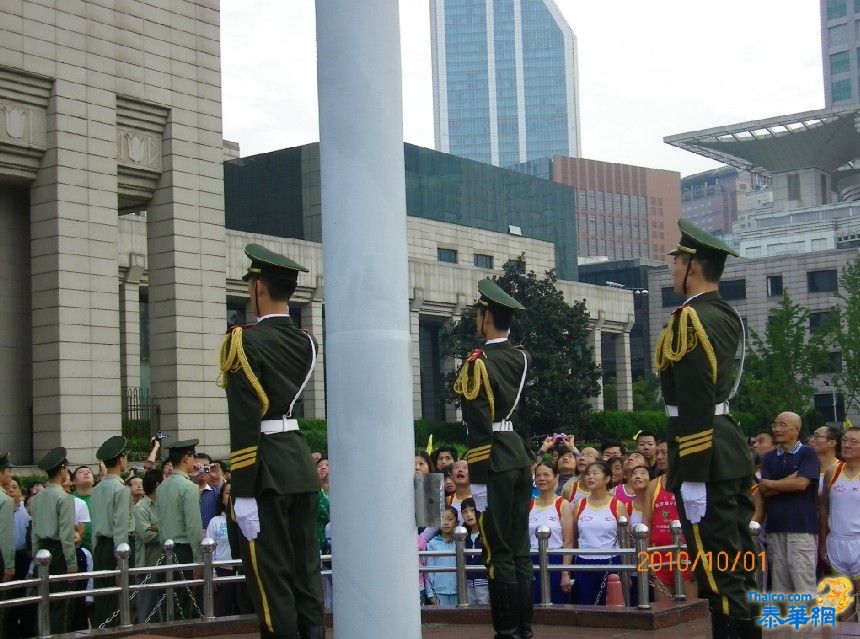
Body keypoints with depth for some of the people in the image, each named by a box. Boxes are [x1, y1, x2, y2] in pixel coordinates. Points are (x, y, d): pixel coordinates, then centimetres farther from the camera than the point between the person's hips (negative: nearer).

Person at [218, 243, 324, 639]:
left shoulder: (246, 342, -11)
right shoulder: (306, 343, 9)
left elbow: (244, 425, -16)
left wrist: (243, 493, -15)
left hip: (266, 472, -7)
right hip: (303, 466, 7)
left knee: (271, 576, -1)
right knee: (306, 571, 11)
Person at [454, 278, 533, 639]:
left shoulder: (478, 363, -11)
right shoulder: (520, 357, 9)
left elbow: (478, 425, -16)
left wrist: (476, 476, -14)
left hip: (493, 463, -7)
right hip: (521, 457, 7)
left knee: (498, 552, -3)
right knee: (520, 549, 11)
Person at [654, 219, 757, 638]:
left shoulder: (690, 318, -15)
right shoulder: (726, 316, 14)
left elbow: (695, 404, -20)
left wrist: (692, 477, -20)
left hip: (705, 458, -10)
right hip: (732, 452, 10)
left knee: (717, 571, -5)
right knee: (737, 559, 14)